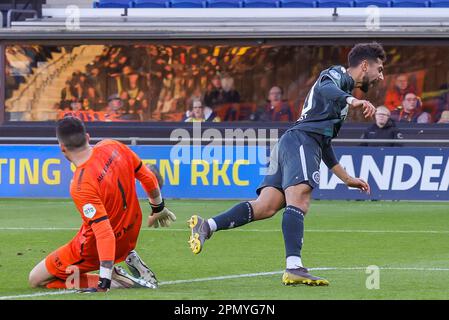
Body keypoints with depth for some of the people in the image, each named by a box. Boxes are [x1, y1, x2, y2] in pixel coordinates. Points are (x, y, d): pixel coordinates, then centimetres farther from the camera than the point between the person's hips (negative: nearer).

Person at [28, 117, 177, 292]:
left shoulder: (81, 187, -33)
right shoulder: (113, 147, -13)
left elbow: (105, 235, -36)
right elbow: (148, 178, 2)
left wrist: (104, 282, -34)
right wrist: (158, 208, 21)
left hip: (94, 250, -7)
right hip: (131, 237, 7)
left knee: (36, 280, 4)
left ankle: (114, 278, -9)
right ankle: (130, 258, 14)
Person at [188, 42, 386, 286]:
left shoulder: (341, 84, 35)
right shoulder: (338, 74, 7)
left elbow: (323, 142, 39)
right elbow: (324, 88, -21)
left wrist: (347, 179, 41)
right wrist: (352, 101, -39)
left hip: (290, 142, 10)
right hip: (301, 140, -10)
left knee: (266, 206, -6)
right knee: (299, 200, -25)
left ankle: (206, 226, -14)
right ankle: (293, 268, -41)